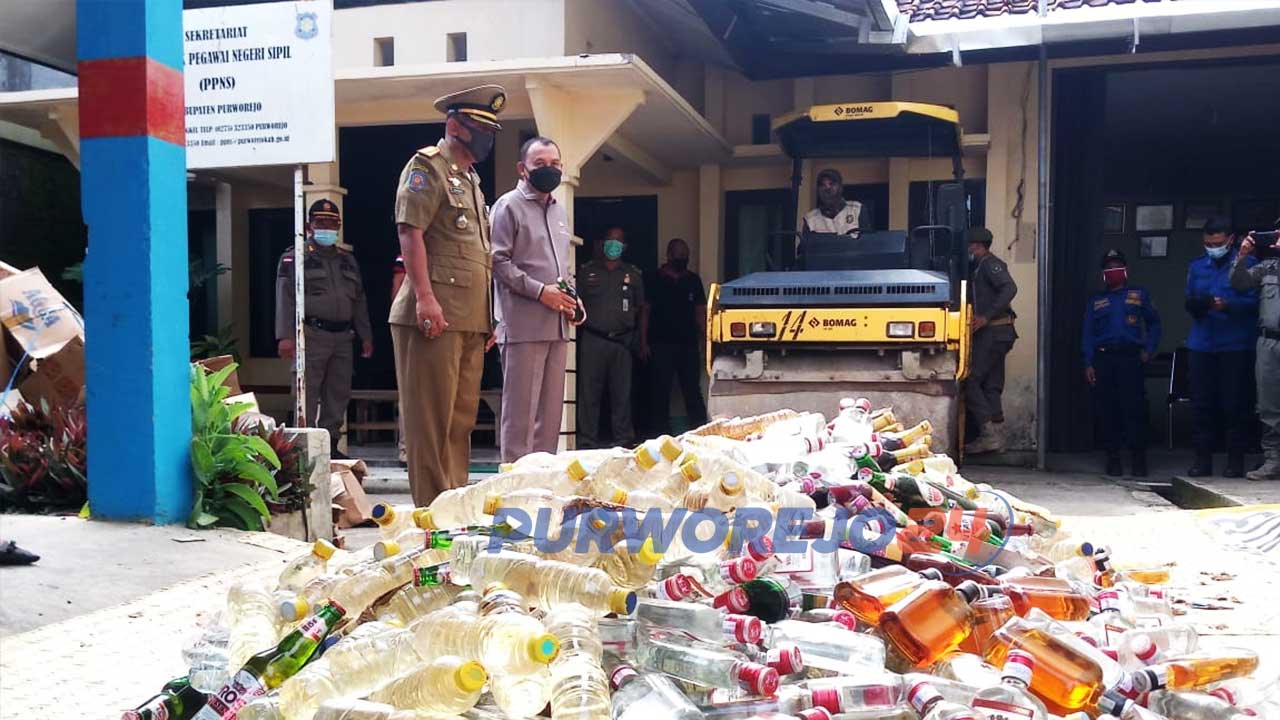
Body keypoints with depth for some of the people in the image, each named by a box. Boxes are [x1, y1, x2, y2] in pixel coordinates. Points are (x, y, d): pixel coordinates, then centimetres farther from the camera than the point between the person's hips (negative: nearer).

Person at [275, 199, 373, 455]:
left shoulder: (347, 259, 20)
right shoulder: (294, 258, 2)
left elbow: (359, 300, 22)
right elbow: (285, 297, -7)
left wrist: (366, 336, 16)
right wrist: (285, 336, -17)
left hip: (342, 336, 6)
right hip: (311, 334, -6)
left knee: (338, 394, 8)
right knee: (308, 394, -6)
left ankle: (330, 444, 16)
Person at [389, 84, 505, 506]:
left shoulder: (470, 179, 25)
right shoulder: (427, 167, -3)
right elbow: (410, 232, -15)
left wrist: (486, 316, 22)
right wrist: (425, 297, -24)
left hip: (470, 319, 9)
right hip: (435, 313, -9)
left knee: (462, 415, 11)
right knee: (432, 415, -6)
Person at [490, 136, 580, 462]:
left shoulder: (560, 210, 21)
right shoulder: (508, 206, -2)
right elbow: (498, 261, -11)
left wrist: (571, 297, 10)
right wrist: (540, 291, -15)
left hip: (557, 325, 7)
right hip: (523, 325, -7)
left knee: (551, 410, 9)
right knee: (520, 410, -5)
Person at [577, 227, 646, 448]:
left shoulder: (633, 274, 14)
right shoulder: (586, 271, 11)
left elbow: (640, 310, 16)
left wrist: (643, 343, 11)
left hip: (622, 341, 1)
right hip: (592, 340, -1)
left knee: (622, 393, 2)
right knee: (589, 392, -3)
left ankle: (623, 440, 8)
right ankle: (588, 441, 2)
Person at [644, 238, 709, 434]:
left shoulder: (693, 280, 12)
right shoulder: (654, 280, 4)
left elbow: (700, 312, 13)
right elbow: (645, 311, 2)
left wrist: (704, 340, 3)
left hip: (689, 344, 2)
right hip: (662, 344, -2)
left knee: (693, 389, -1)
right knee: (661, 390, 1)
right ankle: (663, 431, 8)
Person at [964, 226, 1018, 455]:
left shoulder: (989, 264, -8)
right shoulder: (980, 267, 22)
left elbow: (1009, 288, -23)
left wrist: (986, 317, -27)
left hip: (993, 332, -10)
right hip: (997, 333, 10)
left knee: (970, 380, -11)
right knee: (991, 385, 10)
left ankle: (989, 431, -15)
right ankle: (995, 433, 12)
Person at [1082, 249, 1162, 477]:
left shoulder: (1139, 295, 14)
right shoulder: (1096, 300, 17)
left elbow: (1154, 324, 16)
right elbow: (1088, 334, 12)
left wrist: (1149, 349, 2)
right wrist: (1088, 364, 2)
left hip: (1130, 357, -2)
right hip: (1103, 358, 2)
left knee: (1134, 408, -8)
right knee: (1108, 410, 0)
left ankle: (1138, 459, -2)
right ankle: (1113, 458, 7)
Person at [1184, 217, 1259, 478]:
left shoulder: (1246, 263, 1)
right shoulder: (1197, 267, 15)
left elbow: (1254, 301, -6)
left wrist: (1227, 305, -21)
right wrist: (1195, 305, -7)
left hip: (1235, 345, -4)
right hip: (1202, 344, 4)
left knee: (1235, 404, -1)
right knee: (1201, 403, 3)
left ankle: (1236, 459, 7)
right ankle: (1203, 458, 10)